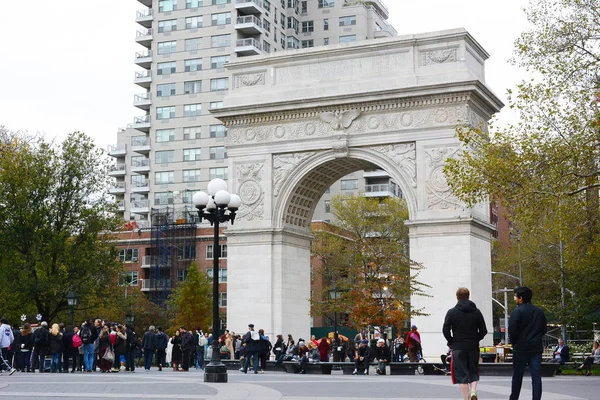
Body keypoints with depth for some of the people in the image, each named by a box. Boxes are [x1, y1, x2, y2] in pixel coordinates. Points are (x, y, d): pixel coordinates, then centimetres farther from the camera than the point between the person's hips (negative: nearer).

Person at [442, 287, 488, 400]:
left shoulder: (452, 312, -3)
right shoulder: (476, 312, 3)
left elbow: (445, 330, -7)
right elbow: (483, 331, 2)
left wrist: (451, 342, 7)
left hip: (458, 348, -2)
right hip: (473, 348, 2)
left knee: (462, 374, 1)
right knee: (473, 372, 15)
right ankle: (473, 391, -9)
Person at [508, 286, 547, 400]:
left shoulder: (517, 311, -10)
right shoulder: (539, 312, 10)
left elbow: (512, 330, -14)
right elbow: (544, 329, 15)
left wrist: (514, 342, 3)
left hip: (521, 348, -4)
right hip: (536, 348, 4)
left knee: (517, 376, 7)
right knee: (536, 376, 1)